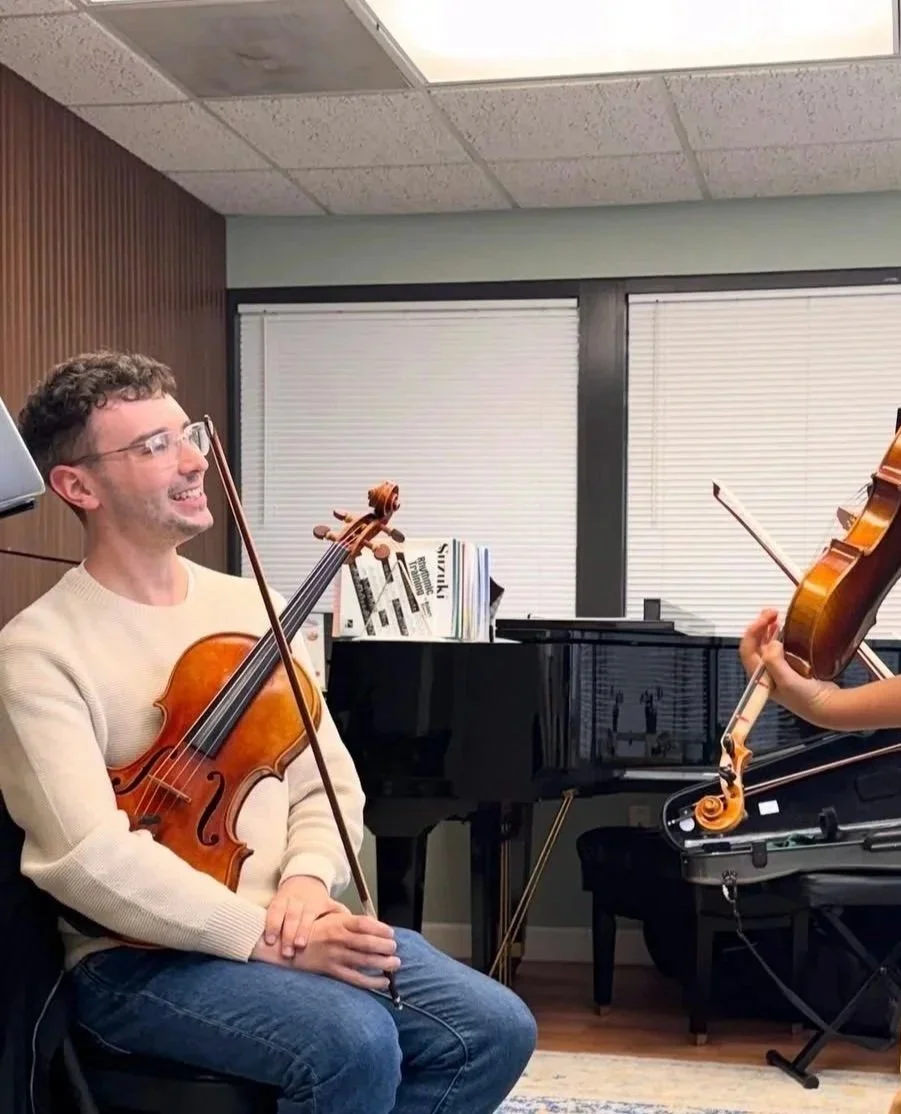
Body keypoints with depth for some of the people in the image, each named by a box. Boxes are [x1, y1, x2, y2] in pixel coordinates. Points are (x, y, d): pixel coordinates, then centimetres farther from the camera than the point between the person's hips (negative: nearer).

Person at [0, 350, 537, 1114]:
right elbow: (89, 857, -21)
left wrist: (308, 878, -10)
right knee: (355, 1041, -30)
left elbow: (327, 781, 12)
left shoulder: (251, 608, 11)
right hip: (139, 955, -6)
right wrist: (264, 937, -24)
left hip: (289, 928, 7)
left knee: (495, 1029, -9)